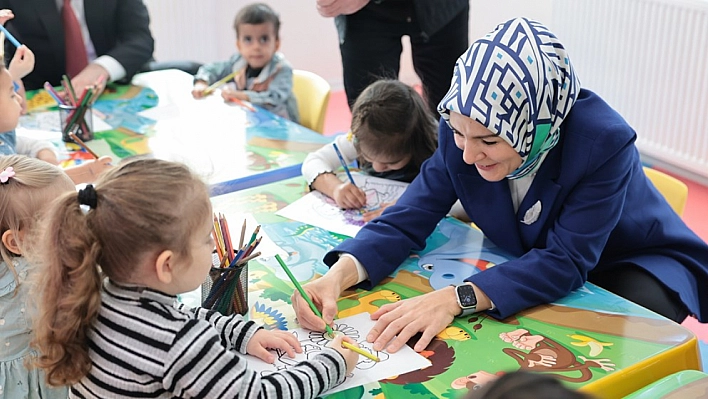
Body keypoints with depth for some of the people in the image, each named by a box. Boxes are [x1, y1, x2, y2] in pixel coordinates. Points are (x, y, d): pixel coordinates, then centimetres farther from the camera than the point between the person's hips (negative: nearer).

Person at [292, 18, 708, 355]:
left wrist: (456, 298, -48)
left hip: (635, 263, -3)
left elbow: (567, 261, -35)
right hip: (533, 265, 3)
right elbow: (408, 219, -20)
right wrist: (339, 276, -39)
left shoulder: (604, 141, -34)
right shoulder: (462, 131, -22)